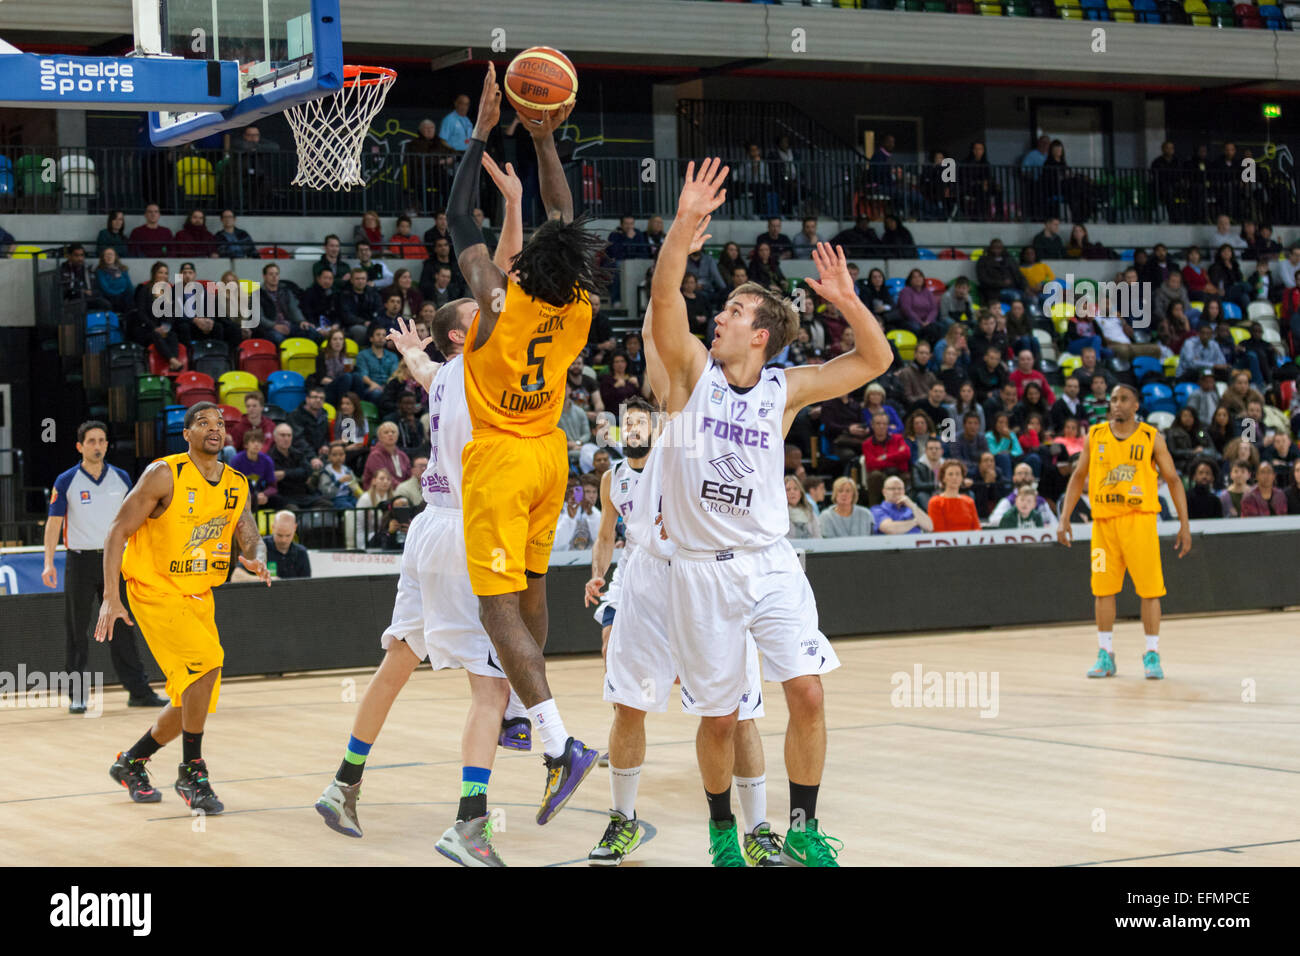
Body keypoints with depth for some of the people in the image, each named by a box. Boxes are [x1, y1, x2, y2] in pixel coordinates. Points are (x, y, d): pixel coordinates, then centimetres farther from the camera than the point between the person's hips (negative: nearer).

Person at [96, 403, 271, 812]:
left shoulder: (236, 485, 3)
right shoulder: (164, 475, -14)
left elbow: (252, 539, 8)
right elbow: (118, 531, -13)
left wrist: (257, 561, -18)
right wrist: (111, 597, -20)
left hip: (198, 598, 7)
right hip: (154, 591, -7)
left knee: (192, 704, 9)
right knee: (206, 660, -27)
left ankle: (130, 763, 33)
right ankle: (191, 771, -15)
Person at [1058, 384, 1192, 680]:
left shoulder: (1151, 438, 1)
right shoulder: (1095, 436, 7)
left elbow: (1173, 480, 3)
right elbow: (1078, 477, 13)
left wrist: (1184, 524, -3)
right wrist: (1065, 518, 5)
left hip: (1139, 520, -2)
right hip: (1103, 522, 2)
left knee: (1149, 589, -4)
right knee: (1103, 589, 3)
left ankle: (1152, 656, 3)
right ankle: (1105, 656, 11)